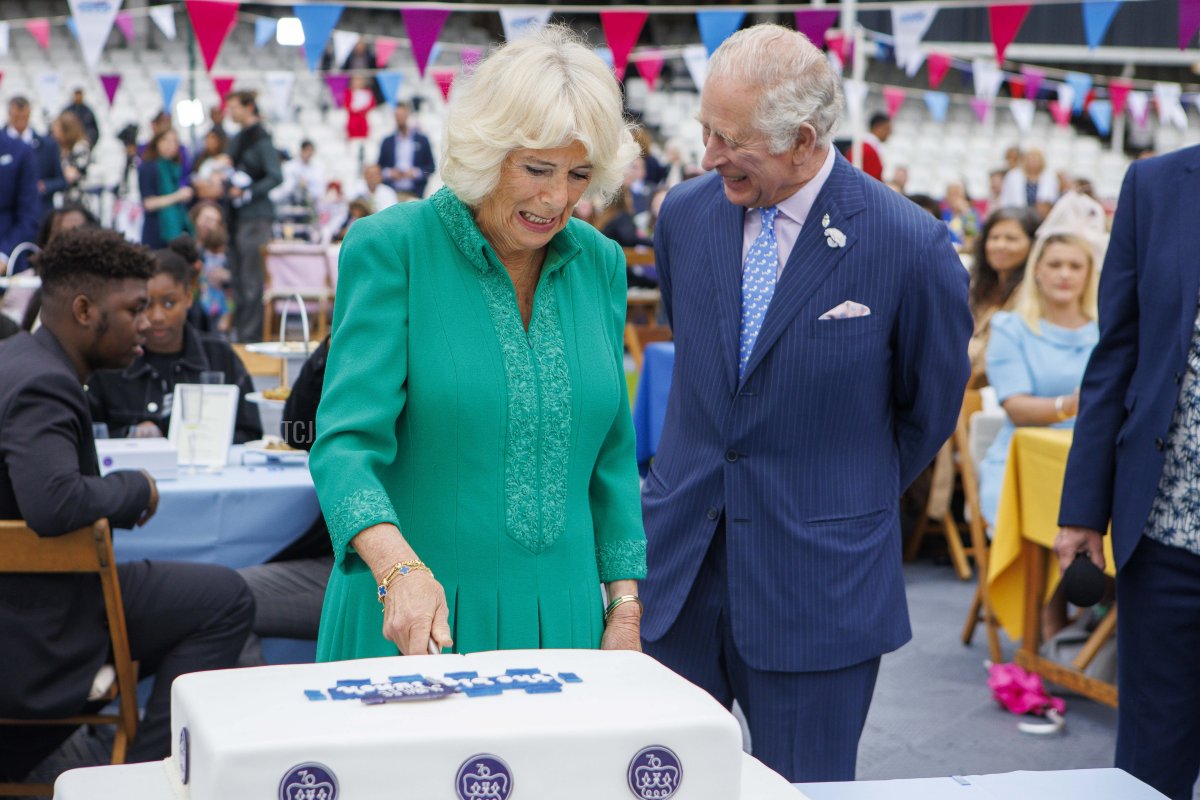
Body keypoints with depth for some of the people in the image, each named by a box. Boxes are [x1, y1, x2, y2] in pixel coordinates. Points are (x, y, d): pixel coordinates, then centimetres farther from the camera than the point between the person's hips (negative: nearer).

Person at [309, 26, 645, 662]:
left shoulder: (599, 264, 4)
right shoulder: (390, 249, -10)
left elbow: (610, 455, 10)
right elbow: (347, 441, -18)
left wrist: (624, 608, 4)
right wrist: (401, 570, -35)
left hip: (563, 618, 4)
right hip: (411, 621, -4)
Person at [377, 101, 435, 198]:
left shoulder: (422, 140, 8)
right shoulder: (387, 142, 12)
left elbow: (431, 167, 7)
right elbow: (379, 167, 14)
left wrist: (416, 172, -9)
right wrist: (388, 173, -5)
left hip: (415, 194, -1)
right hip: (391, 193, 1)